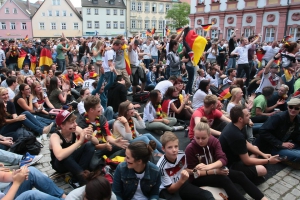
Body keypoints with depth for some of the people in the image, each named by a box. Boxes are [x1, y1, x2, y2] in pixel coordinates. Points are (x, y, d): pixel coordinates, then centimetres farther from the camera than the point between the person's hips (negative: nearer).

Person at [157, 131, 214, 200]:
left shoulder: (182, 155, -12)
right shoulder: (161, 166, -27)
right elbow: (170, 189, -19)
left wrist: (193, 171, -10)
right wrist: (182, 180, -36)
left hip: (180, 183, 5)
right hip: (166, 190, -5)